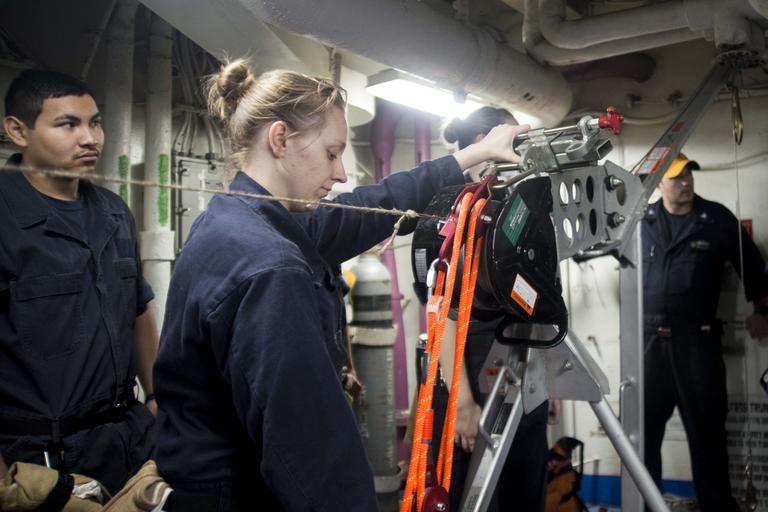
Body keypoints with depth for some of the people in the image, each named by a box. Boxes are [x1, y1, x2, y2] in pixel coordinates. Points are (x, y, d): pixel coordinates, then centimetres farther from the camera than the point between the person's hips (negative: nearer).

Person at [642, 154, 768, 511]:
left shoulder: (718, 218, 2)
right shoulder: (641, 221, 6)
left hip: (698, 340, -2)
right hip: (649, 340, 2)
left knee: (707, 429, 4)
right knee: (643, 427, 7)